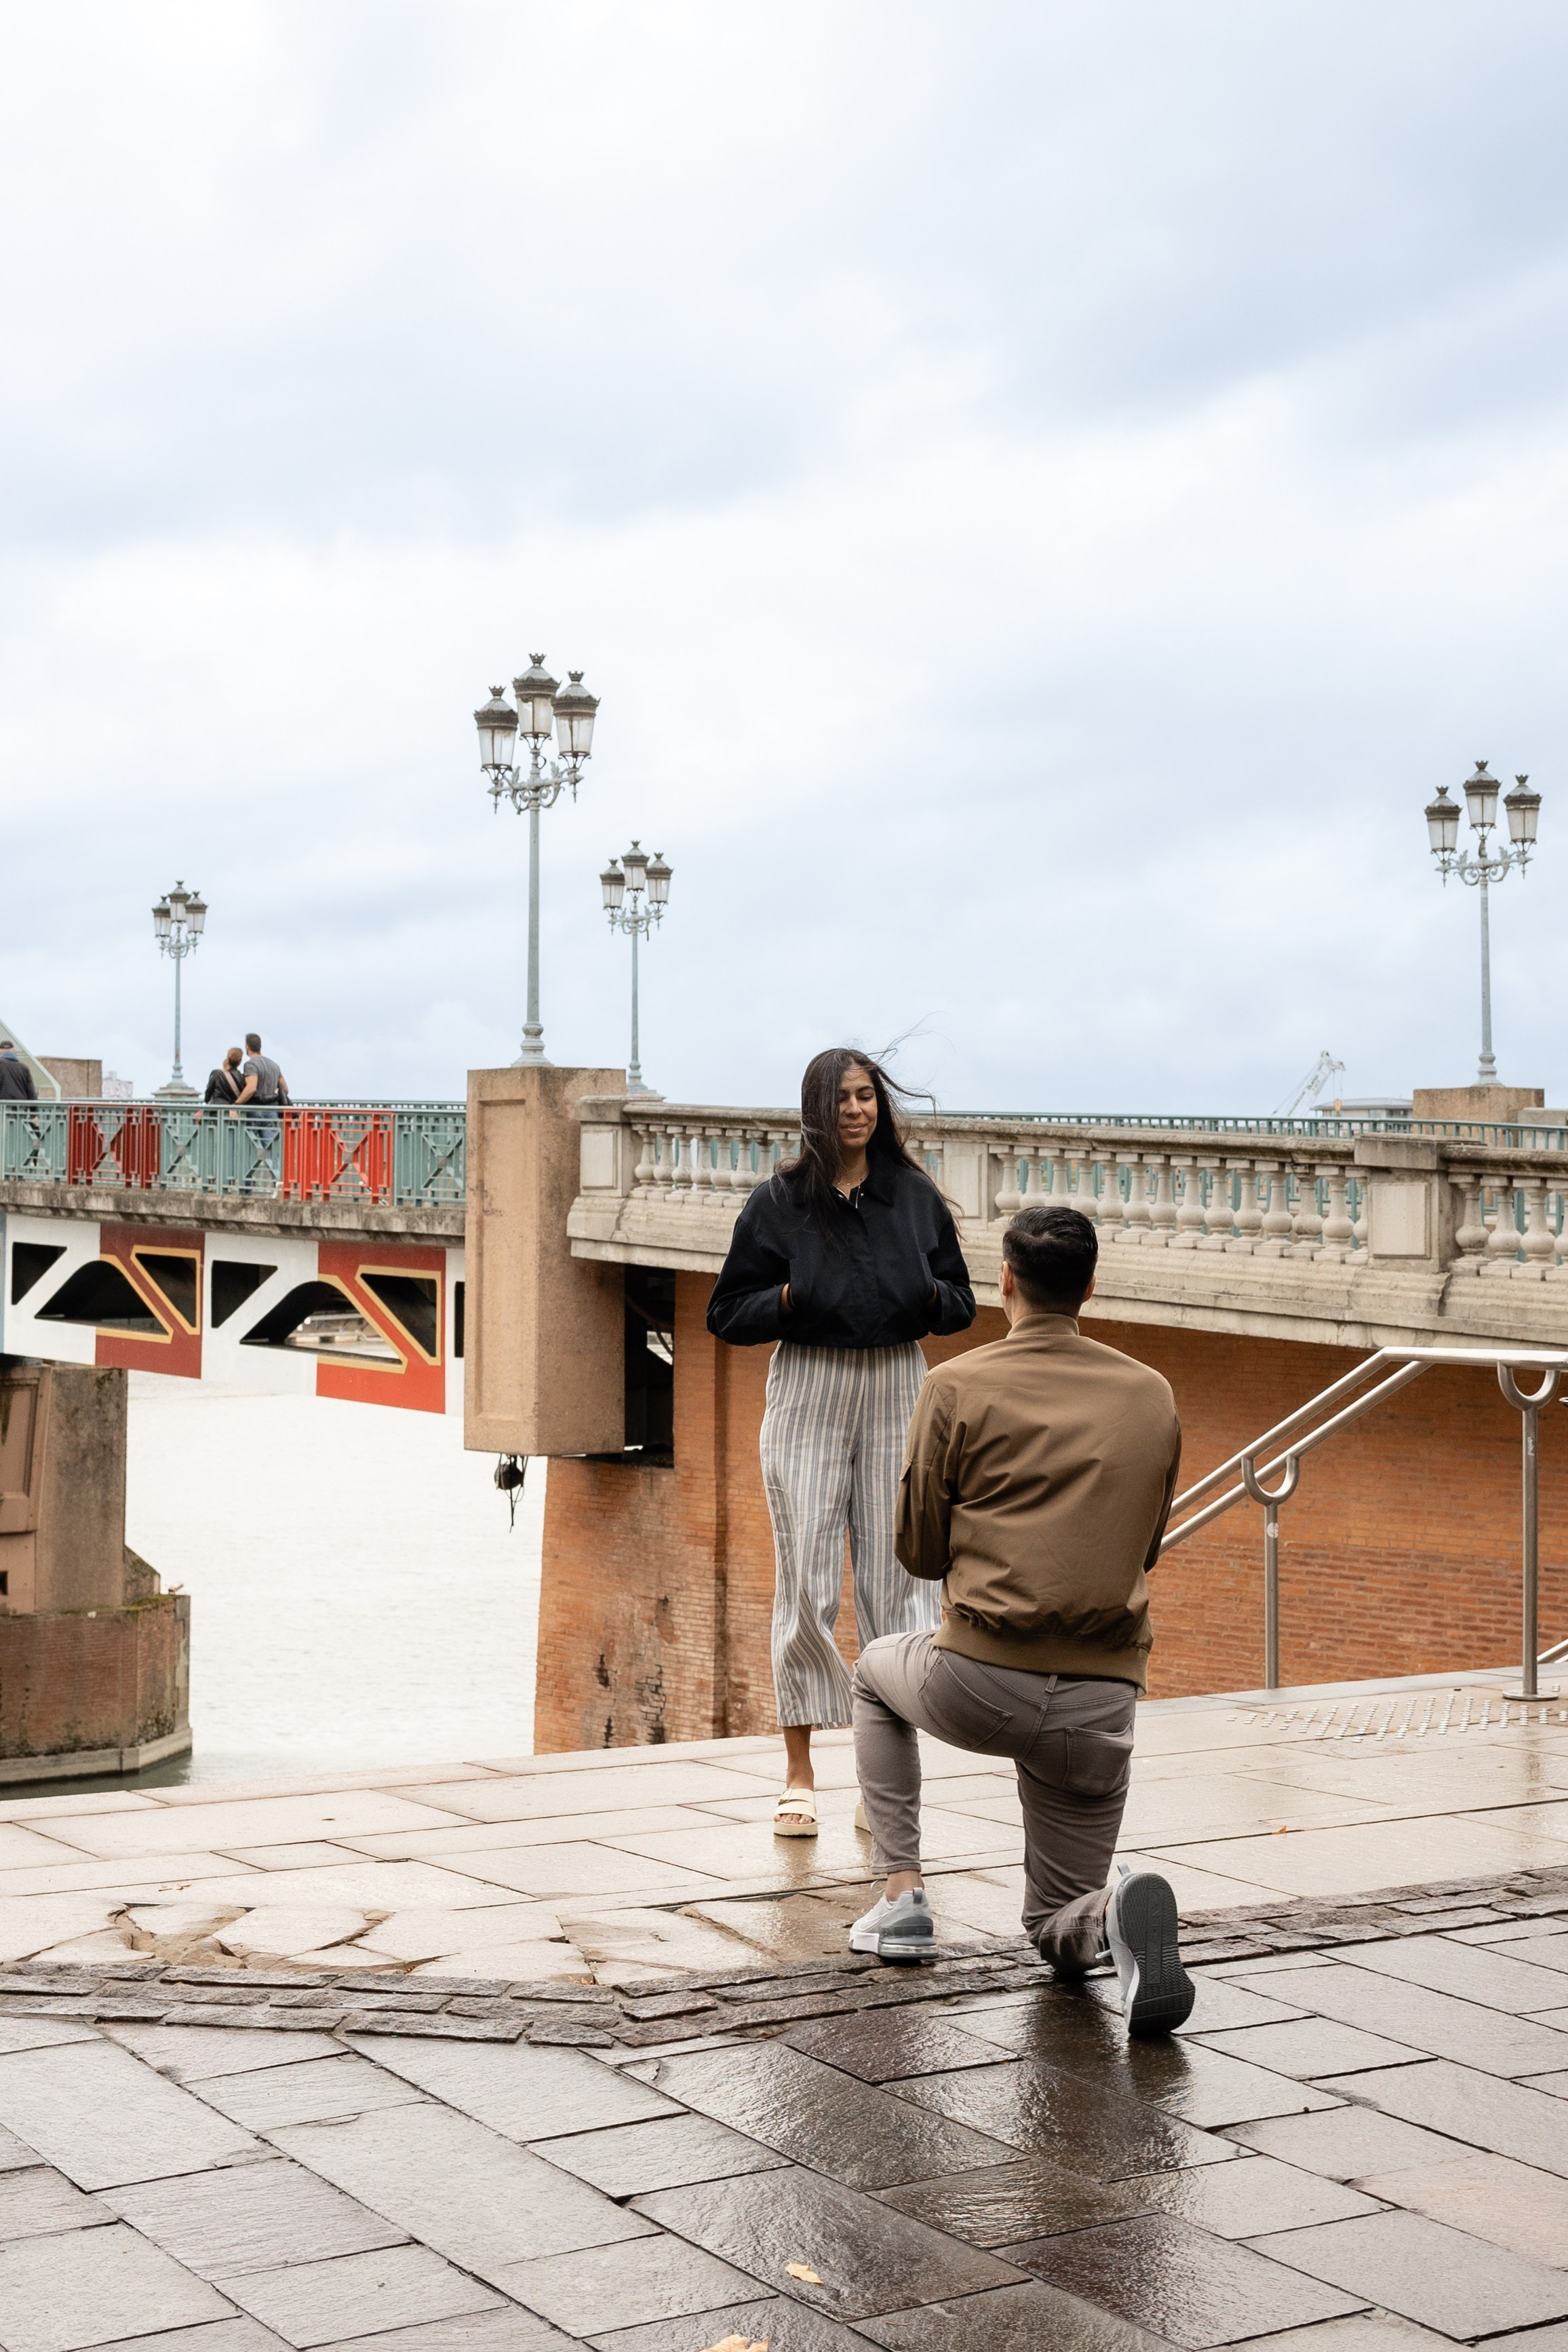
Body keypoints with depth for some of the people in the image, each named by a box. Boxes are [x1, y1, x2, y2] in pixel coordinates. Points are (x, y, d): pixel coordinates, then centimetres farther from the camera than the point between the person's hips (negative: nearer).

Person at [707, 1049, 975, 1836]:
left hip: (898, 1392, 2)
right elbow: (728, 1314, 2)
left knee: (895, 1577, 0)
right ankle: (799, 1773, 9)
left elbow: (960, 1305, 11)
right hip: (808, 1393, -2)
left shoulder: (916, 1196, 6)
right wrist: (787, 1298, -16)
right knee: (806, 1581, -1)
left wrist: (933, 1295, -10)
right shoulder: (777, 1202, 0)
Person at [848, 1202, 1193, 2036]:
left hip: (979, 1687, -3)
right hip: (1101, 1703, 3)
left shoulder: (958, 1388, -3)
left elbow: (919, 1552, 3)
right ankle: (1116, 1912, -17)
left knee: (876, 1672, 34)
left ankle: (902, 1892, 21)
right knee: (1057, 1932, 20)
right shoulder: (1152, 1396, 8)